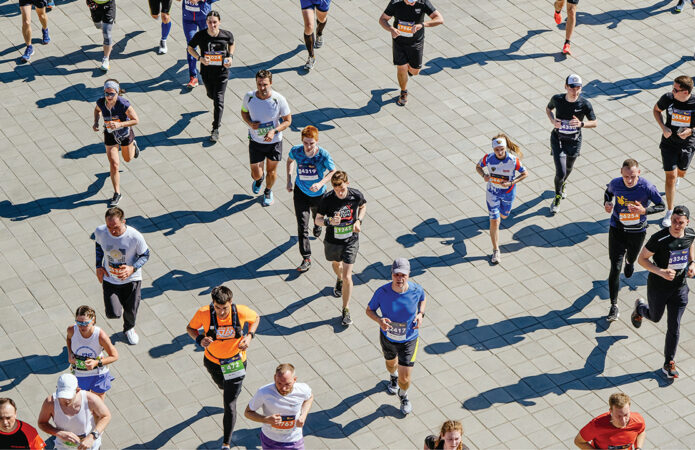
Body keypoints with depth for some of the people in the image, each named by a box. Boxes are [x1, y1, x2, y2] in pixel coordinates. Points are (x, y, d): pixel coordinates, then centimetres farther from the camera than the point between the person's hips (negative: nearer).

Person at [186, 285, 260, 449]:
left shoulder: (241, 312, -27)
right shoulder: (203, 313, -27)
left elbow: (256, 318, -3)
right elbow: (190, 328, -8)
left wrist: (249, 336, -20)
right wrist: (200, 340, -28)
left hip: (235, 362, -2)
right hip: (213, 361, 2)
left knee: (230, 404, -3)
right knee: (222, 385, 33)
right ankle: (227, 391, 73)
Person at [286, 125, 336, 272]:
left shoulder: (324, 156, -28)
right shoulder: (296, 151, -21)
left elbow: (333, 171, -11)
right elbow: (290, 160, 4)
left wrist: (321, 183, -27)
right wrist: (289, 180, 0)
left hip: (318, 193, 0)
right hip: (301, 192, 0)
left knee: (317, 216, 28)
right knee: (302, 226, -5)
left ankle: (317, 226, 67)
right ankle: (306, 258, 3)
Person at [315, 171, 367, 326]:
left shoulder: (356, 195, -17)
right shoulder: (327, 199, -21)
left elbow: (363, 206, 8)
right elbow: (317, 220, -12)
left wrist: (359, 221, -9)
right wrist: (329, 221, -32)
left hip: (351, 241, -1)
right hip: (332, 242, 1)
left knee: (347, 277, -6)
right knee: (336, 264, 30)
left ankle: (346, 310, 10)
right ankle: (339, 280, 66)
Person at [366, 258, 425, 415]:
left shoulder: (416, 290, -23)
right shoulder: (382, 292, -26)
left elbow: (423, 299, 4)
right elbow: (369, 310, -9)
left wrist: (420, 314, -15)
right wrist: (379, 320, -30)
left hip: (409, 340, -1)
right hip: (387, 337, 1)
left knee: (405, 379, 1)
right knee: (391, 362, 31)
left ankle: (403, 395, 38)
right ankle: (393, 377, 70)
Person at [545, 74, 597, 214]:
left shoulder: (585, 104, -18)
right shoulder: (557, 99, -16)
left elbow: (594, 123, -7)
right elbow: (548, 108, 7)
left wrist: (581, 124, -28)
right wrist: (552, 120, -14)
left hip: (574, 141, 2)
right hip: (558, 139, -1)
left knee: (569, 168, 24)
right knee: (560, 172, -10)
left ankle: (562, 184, 60)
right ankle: (557, 198, 18)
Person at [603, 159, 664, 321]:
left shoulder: (647, 187, -23)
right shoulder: (615, 184, -17)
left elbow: (661, 206, -10)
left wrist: (644, 210, -28)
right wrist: (607, 204, -14)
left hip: (637, 231, 0)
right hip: (617, 229, 0)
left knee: (632, 258, 27)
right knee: (615, 267, -7)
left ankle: (629, 261, 68)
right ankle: (614, 305, 0)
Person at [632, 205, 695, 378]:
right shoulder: (659, 238, -27)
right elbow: (642, 259, -17)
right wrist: (661, 272, -30)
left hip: (679, 287, 3)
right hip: (658, 286, -3)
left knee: (674, 327, 4)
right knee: (655, 317, 22)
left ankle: (669, 364, 19)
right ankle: (640, 307, 58)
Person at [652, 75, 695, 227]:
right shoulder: (668, 98, -17)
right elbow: (656, 110, 4)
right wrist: (663, 127, -11)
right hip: (669, 142, -1)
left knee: (681, 173, 23)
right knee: (670, 177, -5)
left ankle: (677, 178, 63)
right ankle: (670, 212, 4)